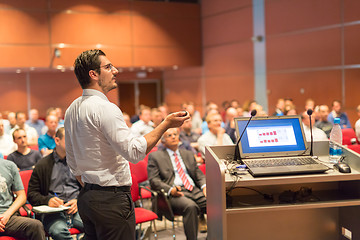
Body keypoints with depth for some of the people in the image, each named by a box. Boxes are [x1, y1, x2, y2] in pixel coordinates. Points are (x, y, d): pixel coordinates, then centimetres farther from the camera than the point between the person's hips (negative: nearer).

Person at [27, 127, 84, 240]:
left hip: (77, 206, 1)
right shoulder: (42, 165, 12)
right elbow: (31, 194, 11)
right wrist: (47, 200, -9)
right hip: (52, 209, -1)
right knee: (59, 231, -36)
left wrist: (78, 201, -5)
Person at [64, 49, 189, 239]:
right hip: (112, 200, -9)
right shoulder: (104, 108, -18)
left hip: (86, 196, 10)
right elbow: (134, 152, -22)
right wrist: (166, 124, -15)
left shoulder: (72, 110, 12)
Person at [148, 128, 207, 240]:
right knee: (190, 206, -36)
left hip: (194, 190, 5)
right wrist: (170, 190, -17)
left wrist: (204, 186, 0)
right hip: (174, 193, -5)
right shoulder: (155, 156, 11)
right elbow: (153, 180, 1)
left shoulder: (188, 154, 26)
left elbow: (199, 175, 23)